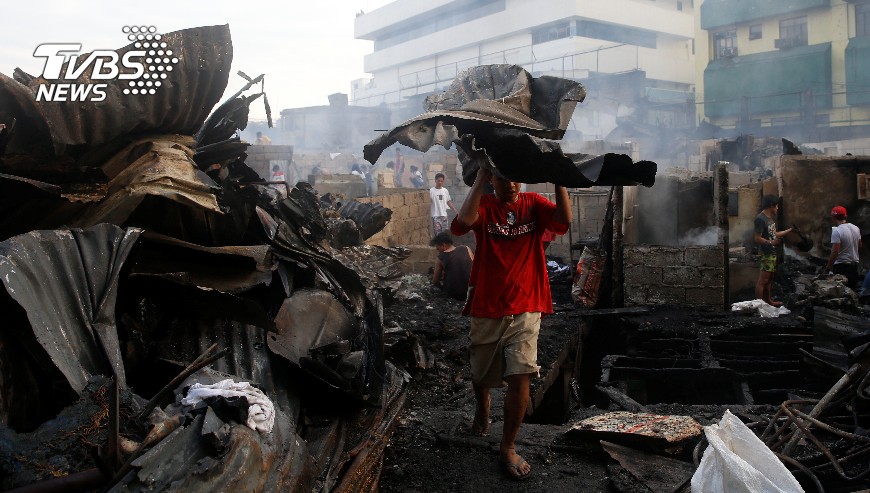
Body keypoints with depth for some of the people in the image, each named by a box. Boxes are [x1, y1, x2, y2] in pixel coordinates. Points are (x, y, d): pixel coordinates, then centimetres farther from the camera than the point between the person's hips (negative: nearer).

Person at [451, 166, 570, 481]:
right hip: (486, 309, 0)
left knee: (520, 378, -10)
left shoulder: (533, 204, 1)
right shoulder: (483, 206, -5)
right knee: (480, 374, 17)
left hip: (525, 311, 0)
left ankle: (508, 447, 8)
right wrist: (479, 181, -28)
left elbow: (563, 221, -19)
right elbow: (461, 225, -28)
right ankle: (482, 409, 51)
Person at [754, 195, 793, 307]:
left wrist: (790, 230, 23)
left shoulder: (770, 217, 12)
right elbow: (757, 238, -21)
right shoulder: (760, 219, -18)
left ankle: (768, 300, 27)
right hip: (766, 254, -10)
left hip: (772, 253, 10)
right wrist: (771, 242, -33)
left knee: (769, 278, 17)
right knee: (762, 280, -8)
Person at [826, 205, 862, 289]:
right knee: (853, 288, 16)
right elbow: (860, 245, 18)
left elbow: (835, 252, -23)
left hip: (841, 266, -7)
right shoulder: (856, 228, 4)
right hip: (854, 264, 7)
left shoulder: (837, 231, -19)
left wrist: (829, 268, -18)